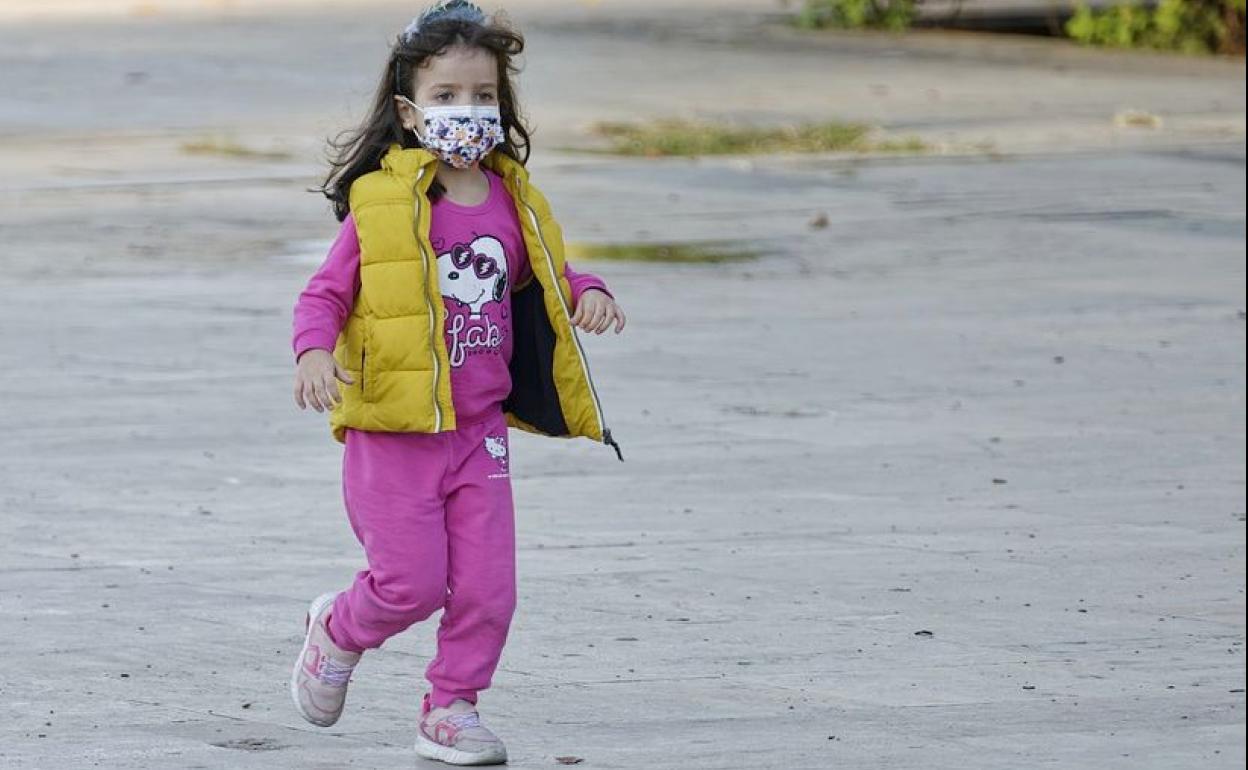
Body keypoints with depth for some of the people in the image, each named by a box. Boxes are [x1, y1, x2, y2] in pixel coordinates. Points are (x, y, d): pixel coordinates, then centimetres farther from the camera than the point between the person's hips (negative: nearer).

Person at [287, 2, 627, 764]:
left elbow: (546, 279, 22)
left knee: (486, 585, 1)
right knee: (413, 582, -5)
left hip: (481, 429, 4)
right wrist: (316, 350, -23)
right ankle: (337, 631, 26)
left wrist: (587, 292, 0)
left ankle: (452, 708, 18)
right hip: (393, 431, -4)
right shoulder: (381, 203, -8)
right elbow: (325, 293, -4)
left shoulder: (513, 204, 6)